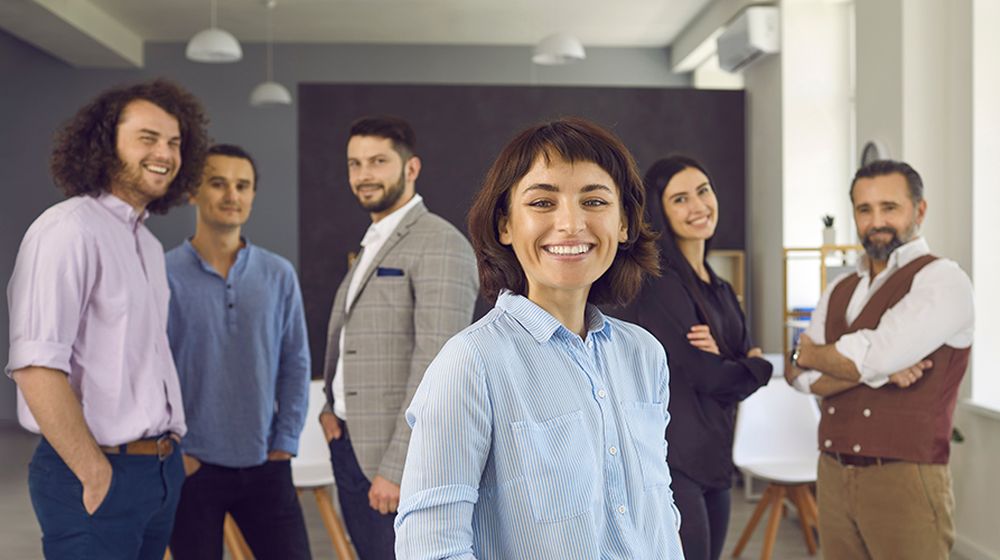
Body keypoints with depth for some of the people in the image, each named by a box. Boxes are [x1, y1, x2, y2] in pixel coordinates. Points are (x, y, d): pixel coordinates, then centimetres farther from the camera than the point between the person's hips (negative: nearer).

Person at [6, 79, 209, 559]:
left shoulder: (148, 244, 13)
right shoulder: (69, 229, -14)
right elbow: (36, 367, -22)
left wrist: (169, 453, 9)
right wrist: (96, 476, -18)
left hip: (161, 471, 8)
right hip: (99, 474, -8)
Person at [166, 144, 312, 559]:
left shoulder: (279, 275, 3)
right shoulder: (164, 276, -6)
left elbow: (295, 364, 6)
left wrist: (285, 444, 1)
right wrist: (176, 453, -7)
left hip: (265, 465, 3)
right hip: (193, 468, -2)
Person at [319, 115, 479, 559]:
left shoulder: (441, 245, -12)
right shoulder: (371, 246, 16)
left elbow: (437, 362, -19)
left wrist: (397, 467, -22)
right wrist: (331, 407, 5)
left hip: (402, 461, -8)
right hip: (351, 448, 8)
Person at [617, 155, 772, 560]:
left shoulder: (720, 289, 15)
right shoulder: (659, 283, -12)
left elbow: (750, 360, 8)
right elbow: (706, 375, -15)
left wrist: (724, 358, -14)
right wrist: (756, 367, 3)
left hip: (713, 462, 8)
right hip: (672, 463, -8)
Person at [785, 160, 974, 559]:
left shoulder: (942, 281, -7)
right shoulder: (838, 291, 12)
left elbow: (873, 355, -20)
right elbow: (802, 377, 0)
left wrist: (811, 353, -1)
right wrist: (878, 368, -16)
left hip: (904, 479, -5)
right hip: (833, 475, 6)